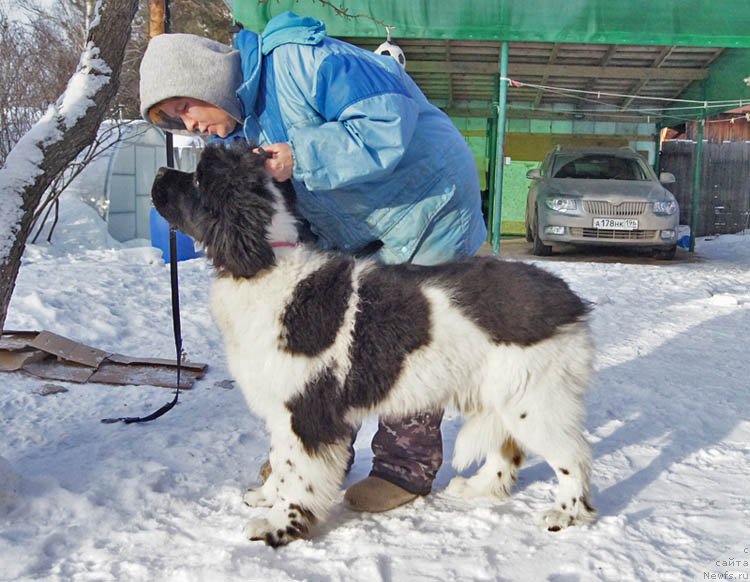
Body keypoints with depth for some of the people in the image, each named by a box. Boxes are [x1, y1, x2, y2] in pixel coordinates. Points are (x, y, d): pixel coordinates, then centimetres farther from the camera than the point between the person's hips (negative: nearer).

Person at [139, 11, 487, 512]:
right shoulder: (244, 125, 5)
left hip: (427, 204, -9)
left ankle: (406, 469, 9)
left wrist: (298, 157, -32)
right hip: (359, 229, 9)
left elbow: (389, 125, -31)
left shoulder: (302, 62, -24)